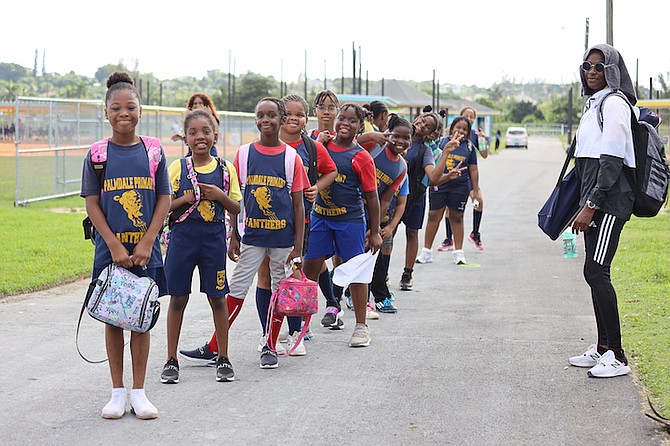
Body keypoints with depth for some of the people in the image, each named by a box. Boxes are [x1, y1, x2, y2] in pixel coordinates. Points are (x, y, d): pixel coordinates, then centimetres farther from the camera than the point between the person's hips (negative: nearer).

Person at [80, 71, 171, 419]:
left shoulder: (153, 152, 1)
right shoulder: (97, 155, -2)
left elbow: (164, 200, 1)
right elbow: (92, 204, -2)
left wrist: (146, 244, -8)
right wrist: (115, 246, -11)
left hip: (145, 250, 1)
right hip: (110, 250, 0)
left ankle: (138, 393, 14)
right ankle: (118, 392, 15)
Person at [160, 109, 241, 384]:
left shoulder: (225, 169, 2)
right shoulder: (178, 167, -1)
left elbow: (237, 209, 4)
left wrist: (220, 195, -13)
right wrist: (185, 199, -15)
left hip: (214, 238, 1)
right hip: (183, 236, 0)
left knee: (218, 298, 6)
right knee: (178, 298, 5)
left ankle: (223, 359, 18)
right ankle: (171, 360, 15)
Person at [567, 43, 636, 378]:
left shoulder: (614, 103, -11)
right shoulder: (592, 104, 19)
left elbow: (612, 161, -17)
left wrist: (591, 206, -18)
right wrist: (585, 205, 19)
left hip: (610, 202, -10)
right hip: (594, 203, 10)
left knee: (596, 272, -13)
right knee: (594, 273, 11)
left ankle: (617, 357, -10)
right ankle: (602, 348, 18)